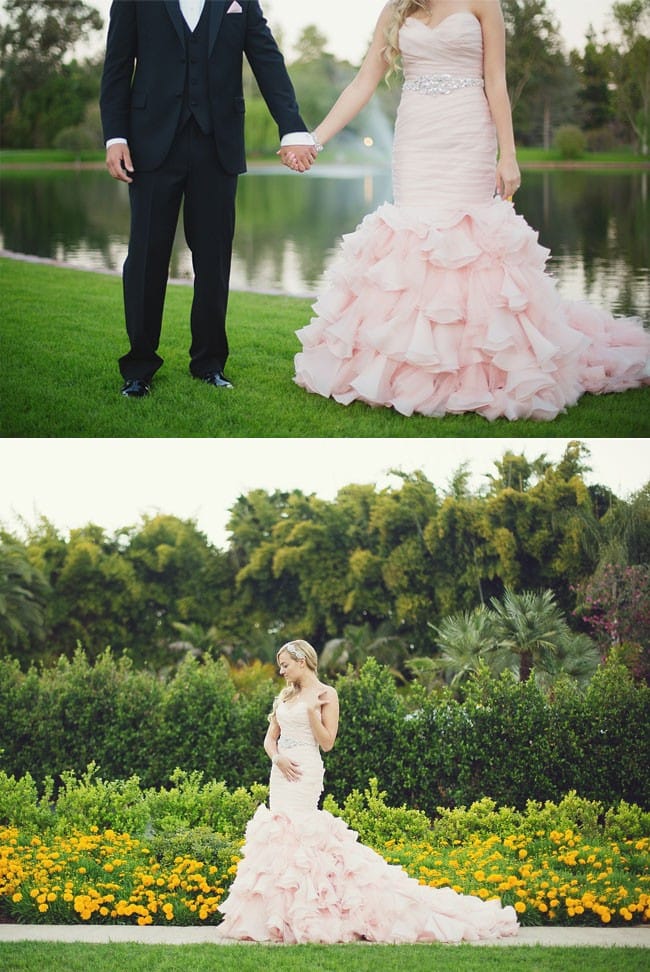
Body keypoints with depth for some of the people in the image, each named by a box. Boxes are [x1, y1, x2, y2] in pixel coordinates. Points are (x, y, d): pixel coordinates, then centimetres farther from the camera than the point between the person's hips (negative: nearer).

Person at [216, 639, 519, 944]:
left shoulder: (325, 694, -3)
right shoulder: (285, 696, 17)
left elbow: (327, 742, -8)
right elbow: (270, 737, 15)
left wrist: (312, 710, -18)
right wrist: (277, 757, -5)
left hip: (305, 773, -7)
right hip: (281, 771, 7)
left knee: (290, 830, -15)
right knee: (278, 829, 2)